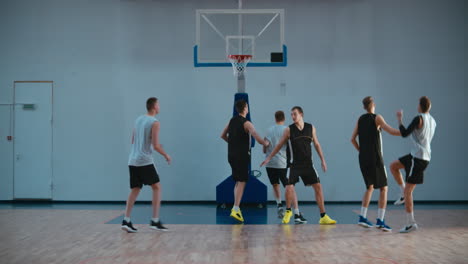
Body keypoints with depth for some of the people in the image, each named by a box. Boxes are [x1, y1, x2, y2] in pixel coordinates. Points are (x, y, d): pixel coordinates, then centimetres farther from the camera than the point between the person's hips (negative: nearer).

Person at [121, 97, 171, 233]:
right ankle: (155, 221, 1)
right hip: (145, 161, -7)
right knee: (157, 187, 5)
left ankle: (126, 221, 2)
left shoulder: (138, 119, 14)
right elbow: (156, 146, -13)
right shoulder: (154, 122, -8)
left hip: (133, 160, 7)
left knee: (135, 190, 11)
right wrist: (166, 155, 3)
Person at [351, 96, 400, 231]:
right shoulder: (377, 118, -6)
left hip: (363, 159, 6)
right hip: (375, 159, -6)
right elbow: (391, 131, -18)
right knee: (383, 188, 2)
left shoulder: (360, 119, 10)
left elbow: (353, 139, 10)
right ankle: (380, 220, -5)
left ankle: (362, 217, 13)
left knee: (370, 187, 18)